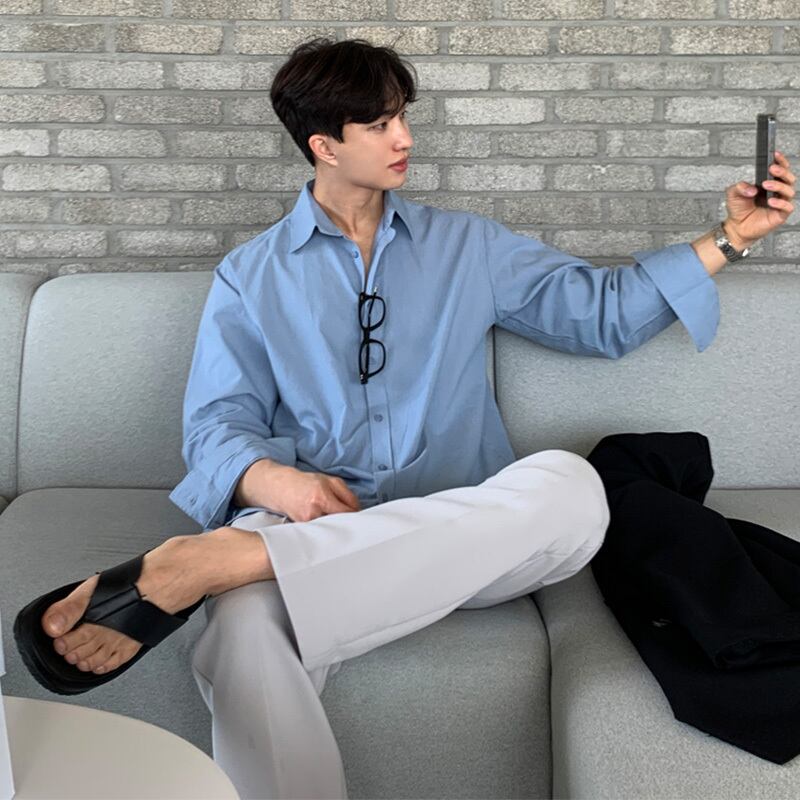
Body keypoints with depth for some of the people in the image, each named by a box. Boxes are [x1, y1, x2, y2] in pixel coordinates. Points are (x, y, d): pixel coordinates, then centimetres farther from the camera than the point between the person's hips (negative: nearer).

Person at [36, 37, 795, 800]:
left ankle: (222, 560, -40)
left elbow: (604, 310, 17)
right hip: (312, 527, -3)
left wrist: (729, 239, 8)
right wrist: (277, 483, -17)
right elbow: (216, 425, 5)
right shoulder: (250, 276, 14)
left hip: (462, 535, 3)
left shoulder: (467, 246, 19)